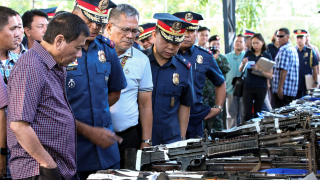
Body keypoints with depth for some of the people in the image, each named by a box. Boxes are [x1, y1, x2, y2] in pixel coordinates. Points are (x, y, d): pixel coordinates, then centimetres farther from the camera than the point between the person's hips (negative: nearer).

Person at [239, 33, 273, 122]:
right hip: (248, 87, 1)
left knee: (257, 113, 2)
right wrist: (243, 64, -12)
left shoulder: (267, 56, 2)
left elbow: (270, 76, -4)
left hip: (261, 88, -1)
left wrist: (259, 70, -19)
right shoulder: (248, 54, 7)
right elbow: (240, 70, 9)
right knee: (247, 113, -6)